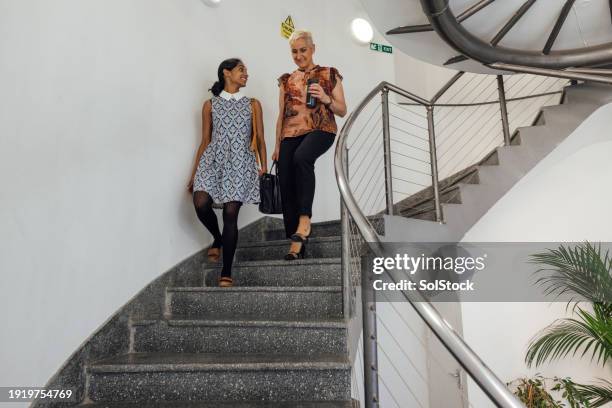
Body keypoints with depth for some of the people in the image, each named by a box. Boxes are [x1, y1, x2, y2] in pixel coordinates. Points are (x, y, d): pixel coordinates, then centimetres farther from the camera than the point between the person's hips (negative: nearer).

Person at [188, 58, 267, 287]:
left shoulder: (253, 105, 14)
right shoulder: (210, 105, 13)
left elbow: (260, 140, 11)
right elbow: (205, 141, 12)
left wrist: (264, 168, -1)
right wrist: (194, 174, 8)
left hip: (240, 163, 0)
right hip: (213, 160, 1)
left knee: (231, 213, -9)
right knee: (200, 203, -22)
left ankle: (226, 273, 0)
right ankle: (217, 239, 11)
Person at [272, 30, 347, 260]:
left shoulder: (329, 74, 11)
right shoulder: (286, 80, 19)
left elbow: (342, 111, 8)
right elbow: (281, 115, 18)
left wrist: (325, 99, -11)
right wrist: (277, 145, 10)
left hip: (321, 130, -4)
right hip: (291, 134, 4)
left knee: (302, 157, -38)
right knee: (286, 188, -8)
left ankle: (305, 218, -29)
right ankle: (296, 241, 1)